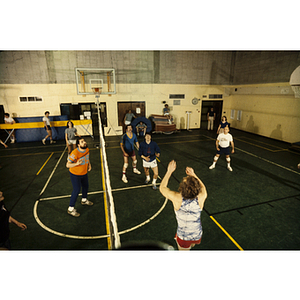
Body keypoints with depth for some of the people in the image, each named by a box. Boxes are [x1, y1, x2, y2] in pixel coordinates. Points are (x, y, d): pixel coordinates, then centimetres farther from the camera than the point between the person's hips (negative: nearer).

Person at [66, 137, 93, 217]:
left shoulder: (87, 149, -8)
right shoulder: (75, 153, -31)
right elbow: (67, 165, -27)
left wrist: (89, 164, 0)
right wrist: (76, 164, -44)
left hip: (84, 173, 8)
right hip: (75, 174, -8)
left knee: (86, 186, 23)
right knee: (76, 190, -4)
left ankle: (84, 200, 50)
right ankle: (71, 209, 14)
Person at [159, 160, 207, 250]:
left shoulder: (177, 198, -30)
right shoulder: (201, 198, -25)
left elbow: (162, 188, -10)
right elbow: (202, 187, 2)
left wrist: (169, 171, -6)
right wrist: (193, 174, 7)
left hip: (183, 237, -3)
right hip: (197, 236, 3)